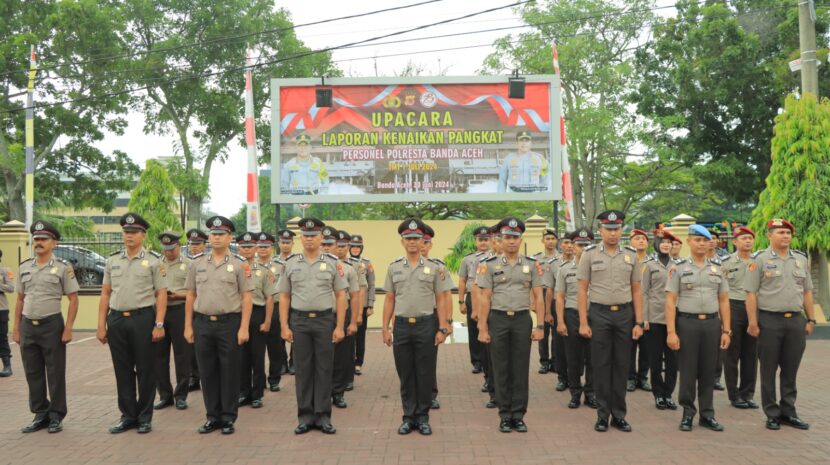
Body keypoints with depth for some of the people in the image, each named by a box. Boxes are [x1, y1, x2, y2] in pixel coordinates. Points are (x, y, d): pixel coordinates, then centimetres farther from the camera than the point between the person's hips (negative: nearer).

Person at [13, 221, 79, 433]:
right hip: (28, 326, 5)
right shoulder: (24, 267, 9)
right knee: (33, 374, 10)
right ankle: (40, 415, 22)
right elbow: (20, 300, 14)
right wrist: (16, 329, 9)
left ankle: (56, 416, 12)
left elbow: (73, 300, -5)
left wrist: (68, 328, -12)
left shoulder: (63, 267, -5)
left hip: (51, 325, -4)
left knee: (55, 373, 2)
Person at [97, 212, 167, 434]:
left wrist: (159, 324, -12)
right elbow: (105, 294, 11)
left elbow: (161, 294, -4)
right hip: (116, 320, 4)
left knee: (145, 370, 4)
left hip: (142, 318, -4)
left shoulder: (153, 260, -2)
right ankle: (128, 416, 22)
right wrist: (101, 325, 6)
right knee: (123, 371, 10)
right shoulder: (112, 260, 9)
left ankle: (145, 417, 15)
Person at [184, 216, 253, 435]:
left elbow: (247, 298, -4)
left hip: (229, 323, -3)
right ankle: (212, 416, 20)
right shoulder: (197, 263, 8)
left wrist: (244, 328, -10)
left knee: (229, 372, 3)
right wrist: (188, 326, 6)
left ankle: (228, 418, 13)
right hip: (202, 323, 3)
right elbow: (190, 296, 11)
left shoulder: (239, 264, -2)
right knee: (207, 372, 9)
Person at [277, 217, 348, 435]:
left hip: (325, 321, -1)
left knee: (324, 369, 4)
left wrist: (339, 326, -6)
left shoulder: (333, 263, 1)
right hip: (299, 321, 1)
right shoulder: (290, 264, 4)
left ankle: (323, 416, 12)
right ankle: (305, 417, 14)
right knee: (303, 369, 6)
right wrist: (284, 326, -2)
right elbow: (284, 297, 5)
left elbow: (340, 296, 0)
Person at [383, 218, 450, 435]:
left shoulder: (434, 268, 1)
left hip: (426, 325, -1)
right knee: (405, 374, 7)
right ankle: (409, 417, 18)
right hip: (402, 326, 2)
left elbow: (441, 300, 1)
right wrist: (385, 329, 3)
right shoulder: (393, 268, 6)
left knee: (425, 374, 4)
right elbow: (389, 300, 8)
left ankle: (423, 417, 16)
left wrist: (442, 328, -6)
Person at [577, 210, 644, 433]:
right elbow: (582, 290, -2)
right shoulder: (589, 254, -2)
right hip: (599, 314, -2)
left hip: (625, 314, 2)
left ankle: (619, 414, 18)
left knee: (621, 366, 8)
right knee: (601, 366, 3)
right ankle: (603, 414, 14)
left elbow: (636, 291, 7)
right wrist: (583, 322, -7)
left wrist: (639, 322, 1)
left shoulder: (631, 255, 5)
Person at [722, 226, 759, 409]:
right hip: (733, 308, -4)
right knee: (732, 354, 2)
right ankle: (734, 395, 11)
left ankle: (747, 394, 17)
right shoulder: (725, 262, -2)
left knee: (751, 354, 7)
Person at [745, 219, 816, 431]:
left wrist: (811, 319, 9)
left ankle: (788, 411, 21)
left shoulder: (801, 259, 11)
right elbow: (751, 293, -7)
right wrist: (752, 323, -12)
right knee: (769, 370, 4)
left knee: (790, 370, 10)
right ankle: (772, 414, 13)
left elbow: (807, 292, 15)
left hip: (796, 320, 4)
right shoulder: (760, 259, -4)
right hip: (769, 321, -4)